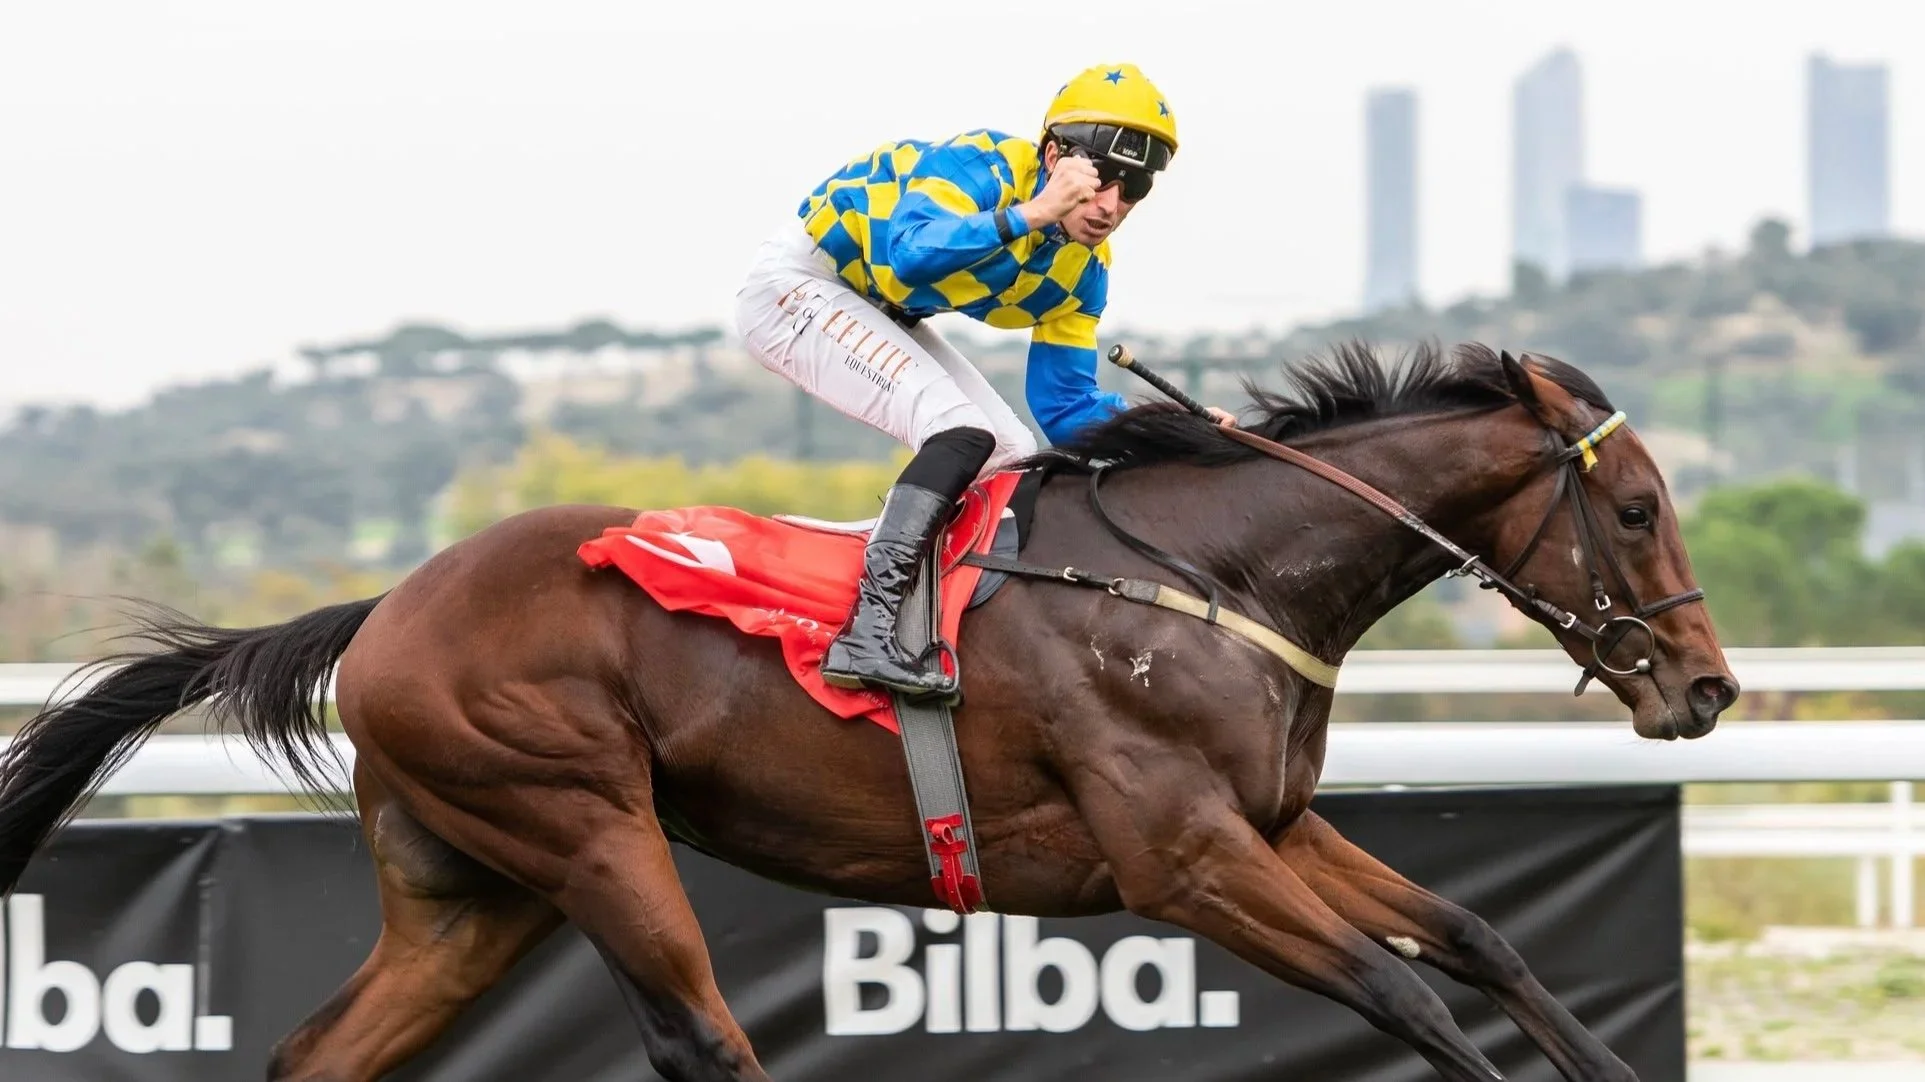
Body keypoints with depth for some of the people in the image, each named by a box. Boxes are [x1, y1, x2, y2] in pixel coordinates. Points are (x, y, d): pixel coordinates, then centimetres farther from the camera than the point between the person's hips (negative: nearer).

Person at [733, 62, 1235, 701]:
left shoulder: (1083, 270, -3)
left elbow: (1062, 405, 0)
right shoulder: (982, 166, -27)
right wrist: (1030, 213, -50)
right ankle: (868, 636, -32)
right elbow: (906, 253, -44)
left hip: (875, 316, 9)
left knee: (1012, 461, 5)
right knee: (962, 432, -25)